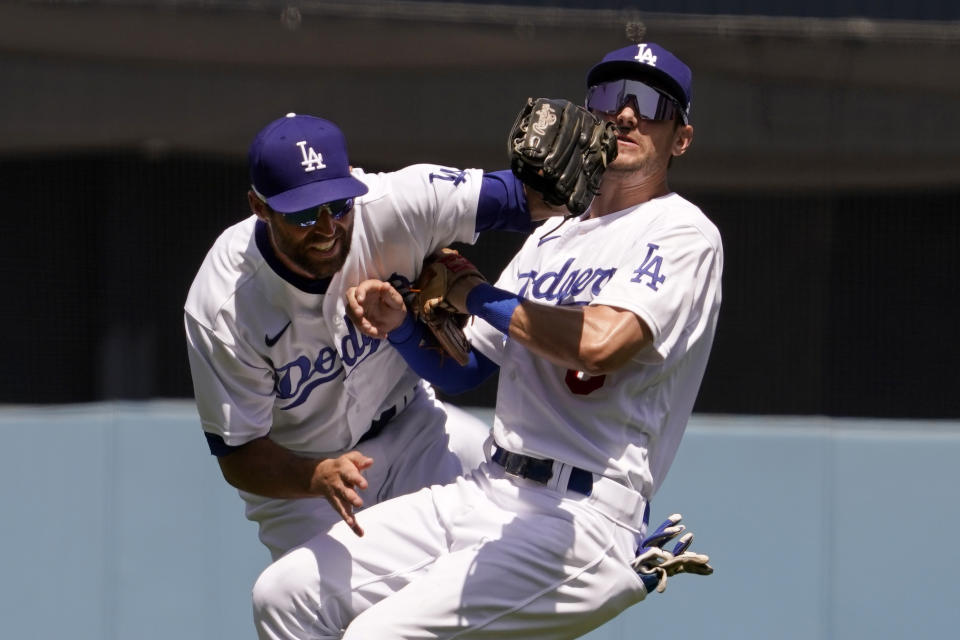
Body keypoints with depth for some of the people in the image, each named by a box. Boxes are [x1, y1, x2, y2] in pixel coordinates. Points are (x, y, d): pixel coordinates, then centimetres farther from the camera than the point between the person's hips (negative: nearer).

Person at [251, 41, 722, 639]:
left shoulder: (684, 233, -5)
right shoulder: (551, 237, 22)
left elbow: (600, 340, -22)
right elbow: (463, 367, 24)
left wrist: (473, 293, -7)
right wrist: (401, 323, 1)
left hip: (580, 524, -9)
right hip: (482, 494, 9)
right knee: (287, 591, 0)